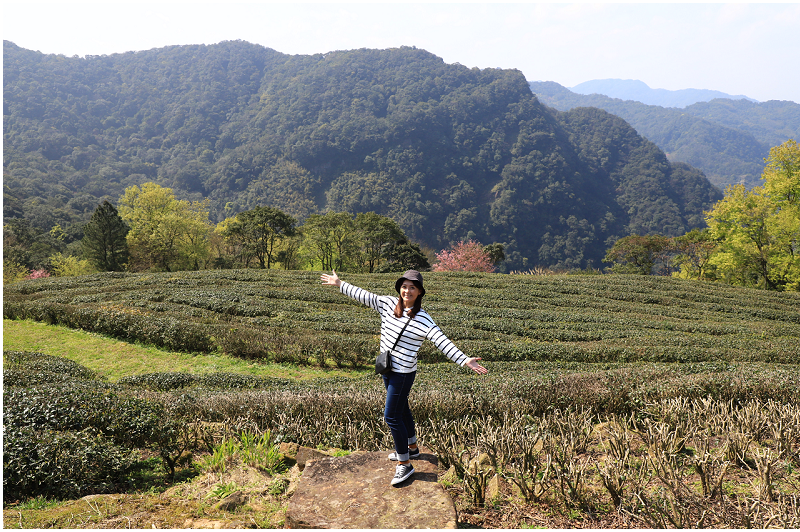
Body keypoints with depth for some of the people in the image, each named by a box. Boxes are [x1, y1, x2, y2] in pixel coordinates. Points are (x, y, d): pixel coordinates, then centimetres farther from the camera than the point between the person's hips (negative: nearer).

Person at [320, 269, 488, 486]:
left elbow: (443, 342, -24)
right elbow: (364, 296, 8)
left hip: (403, 373, -7)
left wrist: (465, 360, -34)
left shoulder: (422, 320, -18)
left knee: (391, 416, -4)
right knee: (401, 410, 23)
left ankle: (405, 464, 10)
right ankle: (411, 447, 44)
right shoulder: (388, 303, -2)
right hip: (388, 369, 7)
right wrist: (339, 284, 14)